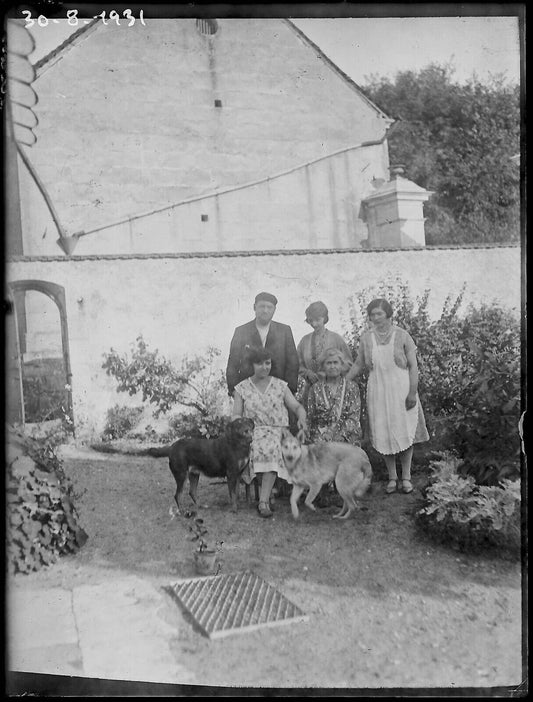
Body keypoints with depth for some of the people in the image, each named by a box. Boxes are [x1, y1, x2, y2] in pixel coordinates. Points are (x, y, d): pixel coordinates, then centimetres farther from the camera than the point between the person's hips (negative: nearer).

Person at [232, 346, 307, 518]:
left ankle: (263, 501, -35)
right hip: (252, 433, 0)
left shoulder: (280, 385, 11)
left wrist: (302, 419, -16)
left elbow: (297, 407, 6)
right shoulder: (241, 388, 10)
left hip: (278, 432, 0)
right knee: (260, 448, -35)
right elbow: (236, 415, 5)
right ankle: (265, 497, -21)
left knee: (271, 448, -34)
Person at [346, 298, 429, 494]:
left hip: (401, 389, -2)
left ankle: (406, 477, 16)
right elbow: (358, 364, 10)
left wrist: (413, 392, -11)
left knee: (405, 432, 3)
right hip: (378, 391, 2)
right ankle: (392, 477, 17)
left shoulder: (402, 335, -4)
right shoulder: (366, 338, 3)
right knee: (383, 434, 4)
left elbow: (413, 366, -4)